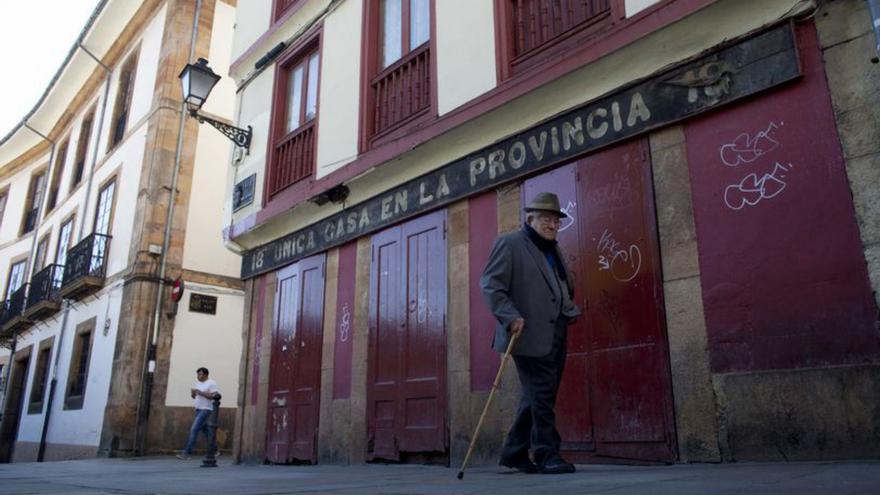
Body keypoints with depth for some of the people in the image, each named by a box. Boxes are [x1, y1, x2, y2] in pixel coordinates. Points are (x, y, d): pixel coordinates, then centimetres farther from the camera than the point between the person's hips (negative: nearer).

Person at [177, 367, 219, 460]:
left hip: (206, 410, -8)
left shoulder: (211, 383, -10)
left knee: (194, 429, -14)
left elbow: (214, 396, -18)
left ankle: (187, 452, -13)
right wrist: (192, 393, -5)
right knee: (205, 430, 13)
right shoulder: (197, 383, 12)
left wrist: (201, 393, -22)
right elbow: (194, 396, 17)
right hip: (198, 409, 8)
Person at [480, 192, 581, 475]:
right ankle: (546, 455, 4)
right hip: (529, 336, -8)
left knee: (537, 397, 11)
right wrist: (510, 317, -21)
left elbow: (566, 287, 33)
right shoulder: (510, 244, -3)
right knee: (541, 397, -6)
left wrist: (571, 310, 14)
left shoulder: (554, 250, 22)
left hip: (555, 338, 8)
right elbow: (490, 284, -11)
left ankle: (514, 452, 22)